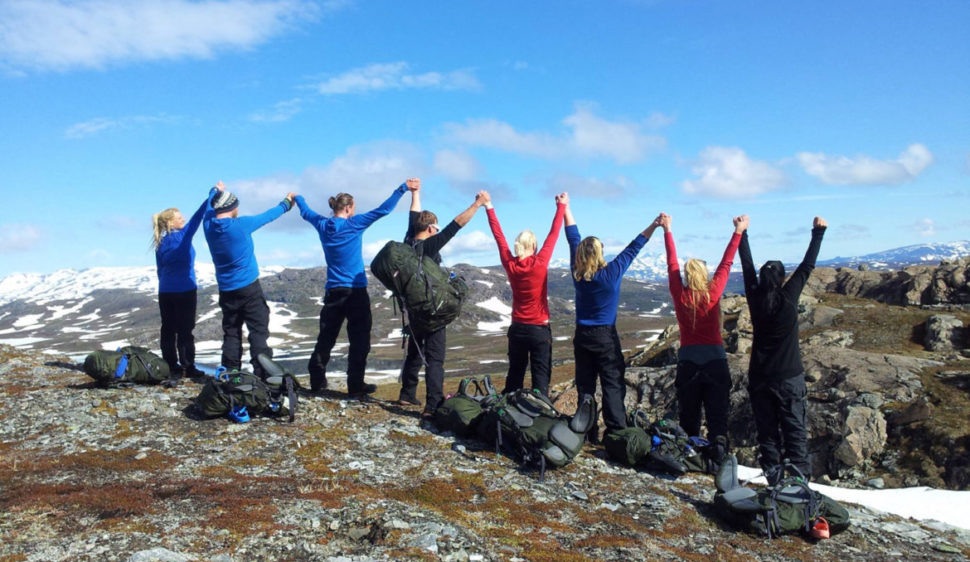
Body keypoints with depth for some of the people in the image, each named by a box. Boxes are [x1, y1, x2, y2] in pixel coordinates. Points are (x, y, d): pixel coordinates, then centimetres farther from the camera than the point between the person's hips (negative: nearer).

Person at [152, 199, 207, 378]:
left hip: (165, 292, 6)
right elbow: (196, 218, -15)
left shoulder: (160, 244, 10)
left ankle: (171, 367, 12)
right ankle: (188, 367, 1)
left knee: (168, 330, 8)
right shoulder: (183, 236, -8)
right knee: (185, 330, -1)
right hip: (185, 291, -6)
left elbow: (160, 270, 15)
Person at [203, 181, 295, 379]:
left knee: (231, 333, 11)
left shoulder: (209, 225, 0)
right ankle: (262, 374, -6)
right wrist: (286, 203, 17)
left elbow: (209, 206, 22)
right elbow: (267, 216, 0)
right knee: (258, 331, -3)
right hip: (249, 288, -5)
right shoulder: (240, 225, -14)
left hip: (226, 291, 6)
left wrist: (216, 190, 42)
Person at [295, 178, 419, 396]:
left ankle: (316, 380, 17)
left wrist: (298, 198, 47)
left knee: (326, 338, 13)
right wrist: (403, 188, -6)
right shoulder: (354, 224, -8)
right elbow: (382, 210, -10)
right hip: (355, 290, -5)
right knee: (359, 339, 1)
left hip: (332, 291, 5)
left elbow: (305, 212, 26)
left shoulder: (322, 225, 6)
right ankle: (355, 384, 1)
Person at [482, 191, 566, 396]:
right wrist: (562, 206, 2)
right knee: (541, 376, -2)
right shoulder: (540, 263, -14)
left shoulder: (510, 264, -5)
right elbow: (553, 235, -7)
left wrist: (489, 206, 11)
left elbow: (498, 235, 3)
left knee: (515, 374, 14)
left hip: (517, 329, 4)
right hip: (539, 329, -4)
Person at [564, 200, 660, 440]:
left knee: (585, 386, 8)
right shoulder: (612, 273, -13)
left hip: (582, 336, 4)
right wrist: (654, 225, -2)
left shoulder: (577, 273, -4)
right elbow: (633, 248, -8)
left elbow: (573, 238, 5)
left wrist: (566, 208, 14)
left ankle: (588, 434, 12)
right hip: (606, 337, -4)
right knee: (613, 386, -1)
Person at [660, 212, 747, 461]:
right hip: (715, 358, -1)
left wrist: (667, 230, 17)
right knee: (717, 411, -1)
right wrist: (739, 232, 10)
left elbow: (672, 264, 8)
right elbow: (726, 265, 3)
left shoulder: (680, 296, -2)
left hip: (687, 360, 1)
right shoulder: (713, 294, -5)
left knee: (689, 413, 10)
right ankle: (719, 441, -21)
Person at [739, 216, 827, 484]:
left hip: (759, 377, 2)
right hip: (789, 377, -2)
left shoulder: (755, 299, -5)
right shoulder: (788, 297, -11)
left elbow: (747, 265, 7)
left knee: (767, 430, 8)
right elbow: (808, 266, -1)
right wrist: (818, 232, 8)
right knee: (795, 429, 4)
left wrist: (742, 232, 18)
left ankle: (773, 477, 10)